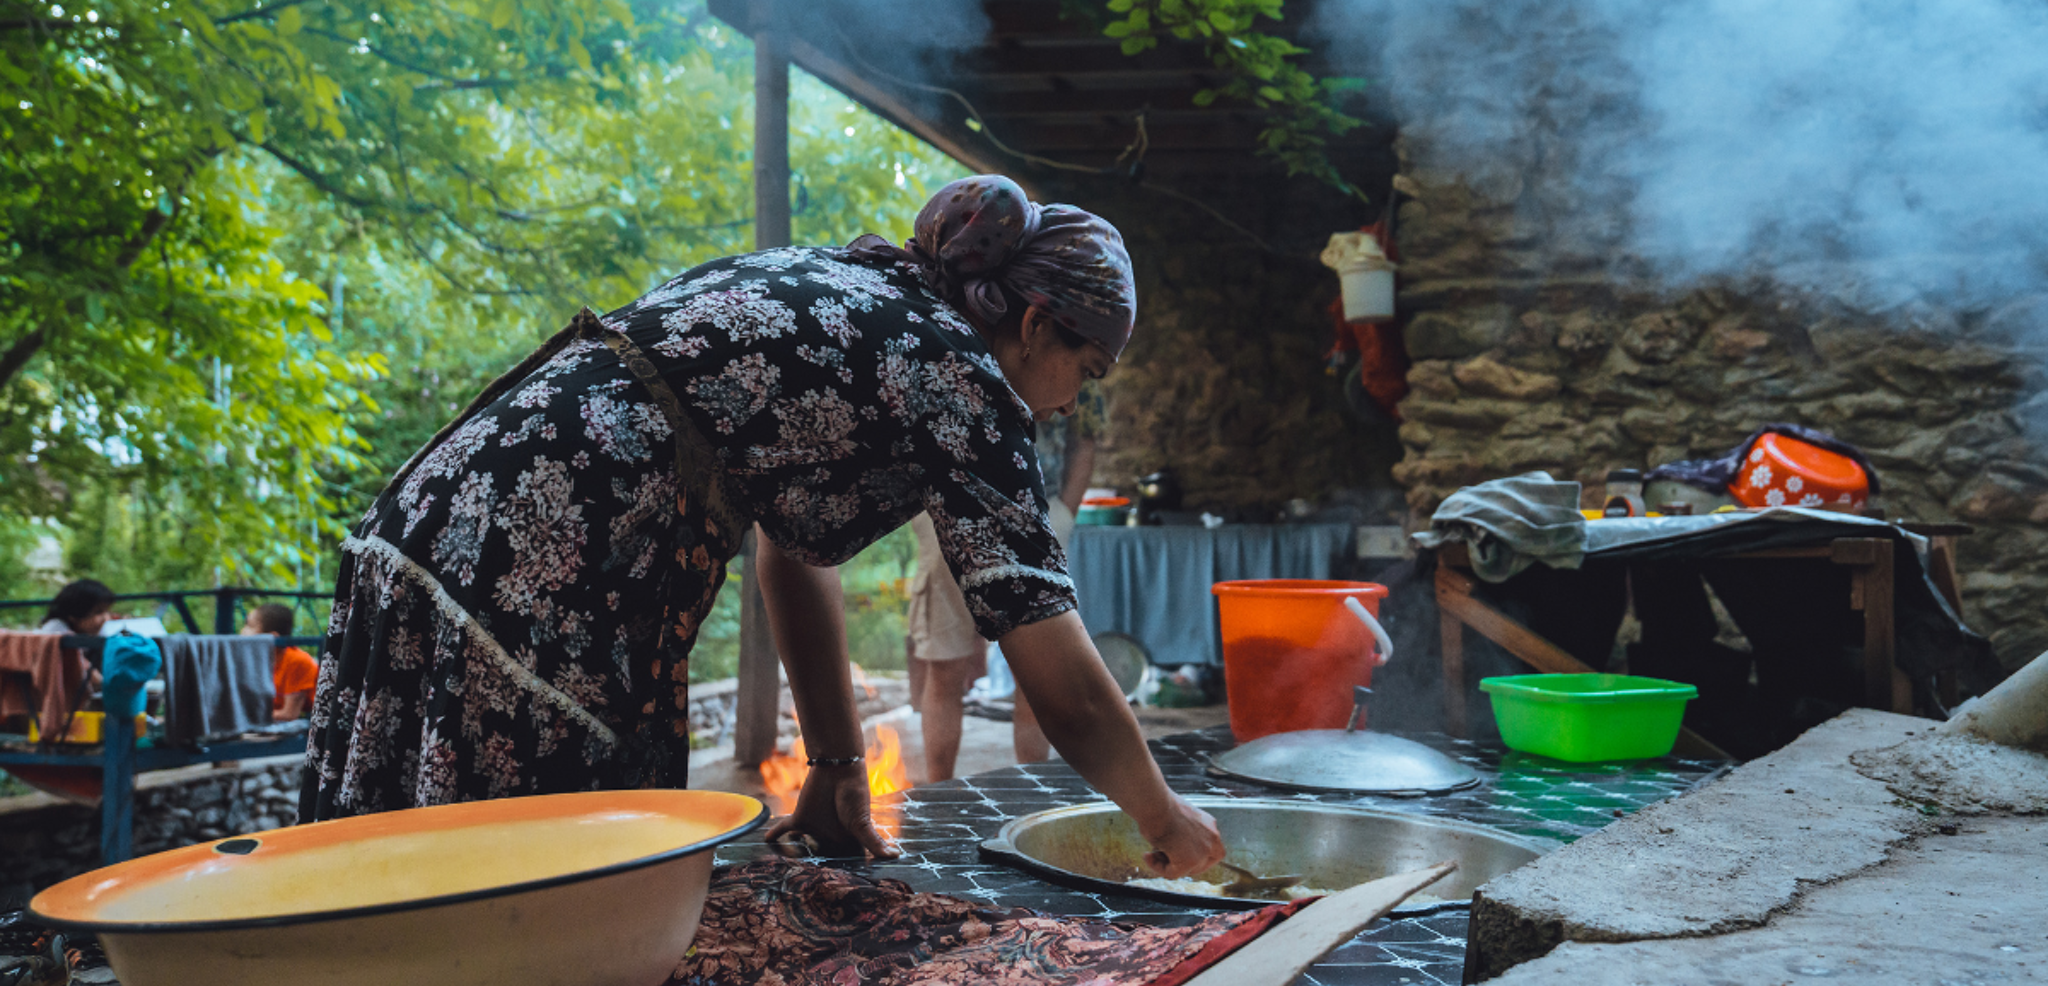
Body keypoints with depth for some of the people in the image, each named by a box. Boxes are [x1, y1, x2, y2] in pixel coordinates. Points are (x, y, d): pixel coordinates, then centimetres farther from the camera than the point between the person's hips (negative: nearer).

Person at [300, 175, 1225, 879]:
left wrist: (837, 771, 24)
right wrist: (1163, 820, 14)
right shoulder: (956, 375, -5)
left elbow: (794, 552, 24)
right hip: (529, 593, -10)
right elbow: (1068, 691, -3)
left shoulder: (833, 286, 21)